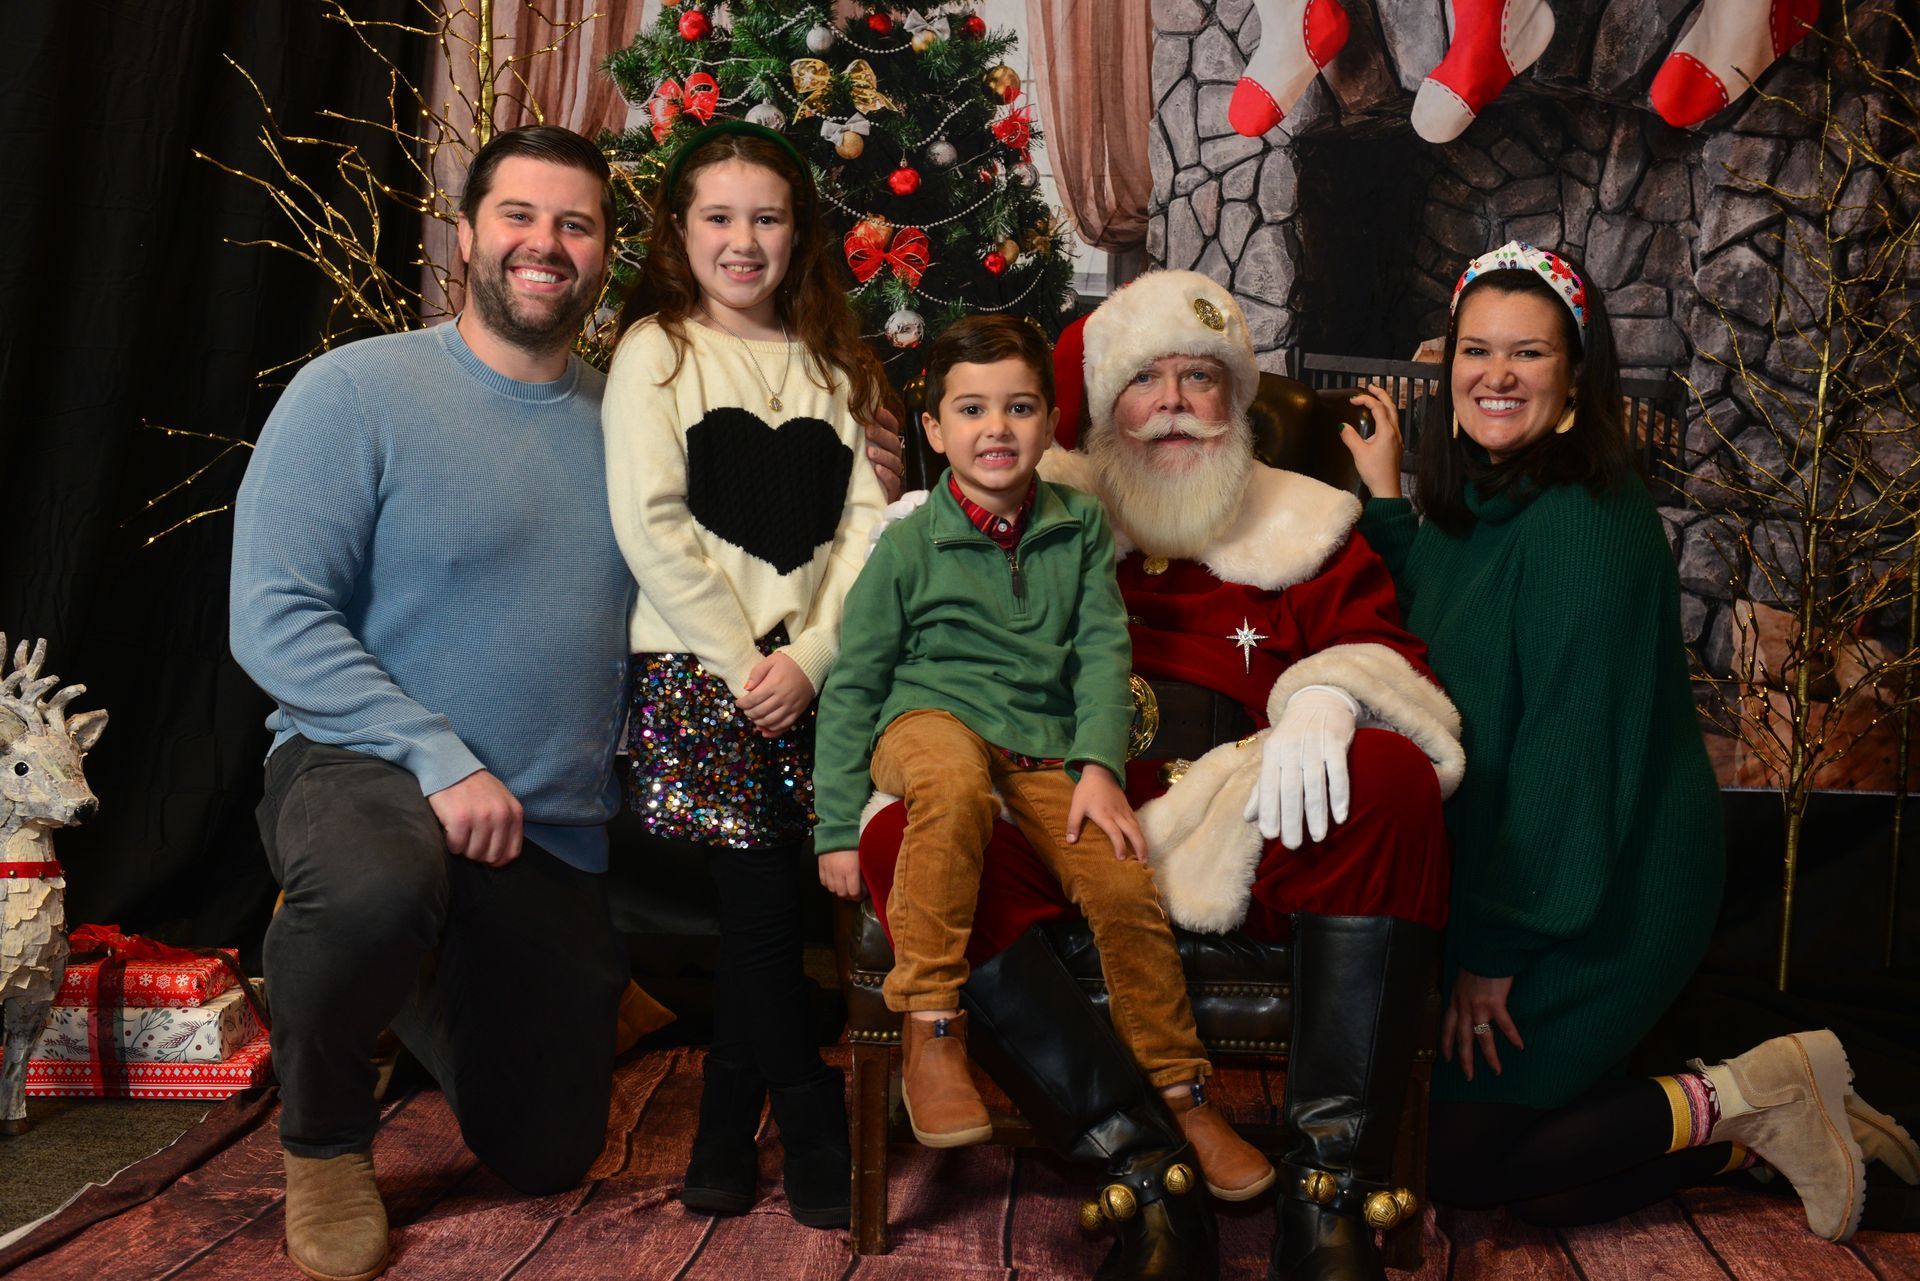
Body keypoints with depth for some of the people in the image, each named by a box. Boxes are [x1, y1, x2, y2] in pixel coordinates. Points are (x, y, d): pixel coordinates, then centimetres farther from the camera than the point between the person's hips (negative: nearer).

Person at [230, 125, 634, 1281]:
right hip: (363, 766, -5)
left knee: (551, 1158, 13)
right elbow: (274, 621, -15)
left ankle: (417, 972, 43)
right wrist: (441, 760, -24)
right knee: (375, 889, -42)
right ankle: (324, 1141, -9)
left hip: (565, 838, 5)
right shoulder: (358, 391, -10)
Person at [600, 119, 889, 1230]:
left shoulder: (835, 364, 16)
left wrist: (808, 657, -7)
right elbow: (649, 524, -5)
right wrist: (743, 661, -10)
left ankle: (729, 1124, 17)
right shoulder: (657, 349, 5)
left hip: (809, 670, 3)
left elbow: (864, 523, 7)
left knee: (767, 894, -1)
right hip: (695, 664, -3)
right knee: (762, 889, -9)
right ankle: (810, 1120, 7)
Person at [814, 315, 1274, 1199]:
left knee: (1125, 886, -18)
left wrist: (1099, 767, -12)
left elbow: (1103, 651, 5)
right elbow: (853, 685, 3)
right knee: (954, 780, -39)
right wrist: (838, 828, -1)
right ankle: (931, 1028, -29)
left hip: (1046, 750, 3)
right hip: (931, 722, -3)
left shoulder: (1080, 528, 9)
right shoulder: (908, 544, 0)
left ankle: (1181, 1097, 5)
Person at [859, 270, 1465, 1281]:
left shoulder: (1307, 528, 21)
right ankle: (1144, 1171, -34)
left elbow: (1393, 663, 8)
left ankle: (1330, 1188, -31)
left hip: (1252, 828, 0)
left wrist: (1330, 697, -15)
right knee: (901, 841, -30)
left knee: (1391, 777, -32)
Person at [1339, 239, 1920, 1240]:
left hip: (1595, 900, -9)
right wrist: (1385, 500, 9)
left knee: (1458, 1158, -4)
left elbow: (1568, 742, -22)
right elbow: (1422, 639, 17)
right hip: (1495, 874, 9)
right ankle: (1780, 1117, 19)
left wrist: (1495, 950, -18)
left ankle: (1748, 1098, 4)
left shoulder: (1581, 524, -21)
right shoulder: (1472, 504, 6)